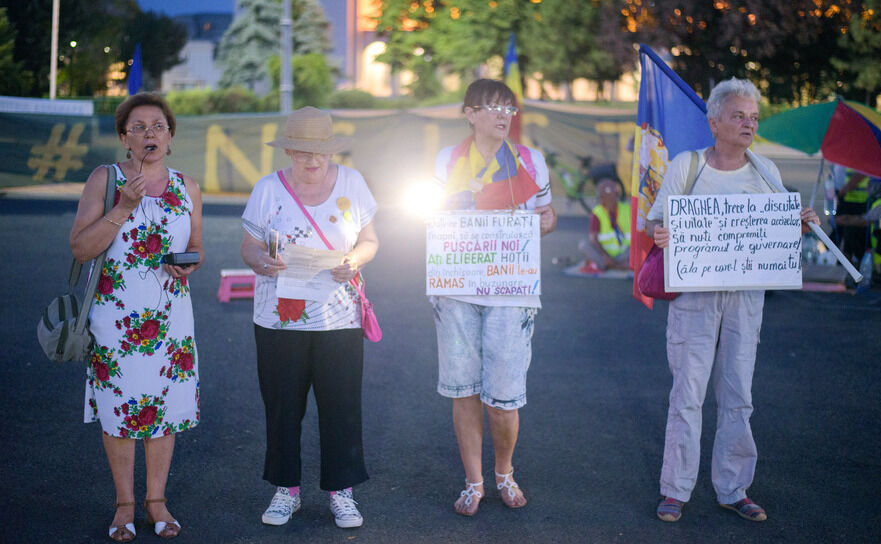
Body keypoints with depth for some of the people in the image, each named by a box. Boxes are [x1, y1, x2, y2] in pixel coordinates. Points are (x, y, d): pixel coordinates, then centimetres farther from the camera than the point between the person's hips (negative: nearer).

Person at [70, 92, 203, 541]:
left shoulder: (187, 188, 6)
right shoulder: (104, 180, -4)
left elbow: (197, 248, 15)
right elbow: (80, 248, -10)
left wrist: (189, 263, -8)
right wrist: (123, 208, -20)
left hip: (170, 313, 3)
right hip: (115, 313, -2)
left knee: (164, 403, 7)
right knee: (118, 405, 4)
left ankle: (156, 500, 22)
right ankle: (124, 504, 19)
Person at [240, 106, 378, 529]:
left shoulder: (351, 183, 5)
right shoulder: (268, 189, 2)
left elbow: (369, 240, 9)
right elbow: (249, 245, 5)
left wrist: (354, 262, -12)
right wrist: (262, 263, -18)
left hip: (339, 317, 0)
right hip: (280, 318, 0)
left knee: (341, 405, 0)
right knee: (282, 404, 4)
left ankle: (341, 491, 14)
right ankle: (286, 488, 20)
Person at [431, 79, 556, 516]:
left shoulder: (529, 161, 8)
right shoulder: (447, 160, 9)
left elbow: (547, 217, 13)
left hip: (510, 288, -1)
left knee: (503, 397, -3)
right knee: (463, 390, 4)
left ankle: (504, 473, 23)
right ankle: (473, 482, 19)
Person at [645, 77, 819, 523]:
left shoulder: (765, 172, 10)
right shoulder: (684, 167, 2)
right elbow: (654, 222, 2)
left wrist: (801, 224, -8)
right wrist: (658, 233, -21)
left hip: (746, 293, 3)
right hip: (694, 290, -3)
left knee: (738, 394, 6)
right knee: (688, 392, -3)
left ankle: (733, 489, 16)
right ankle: (676, 490, 7)